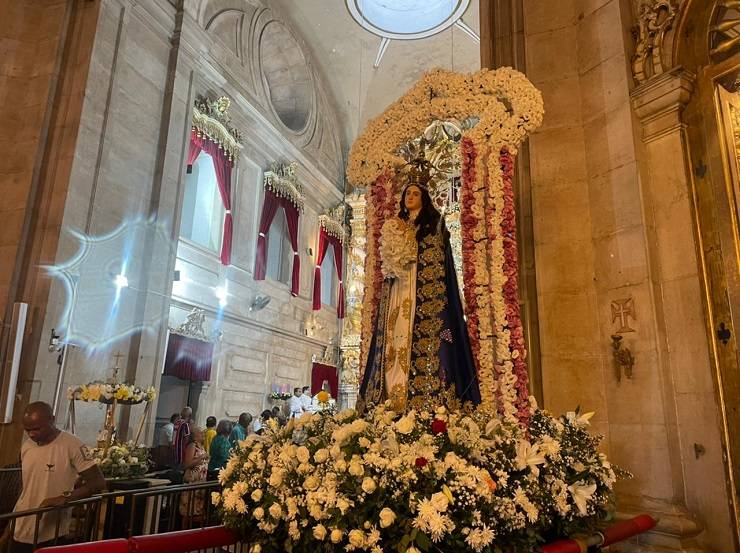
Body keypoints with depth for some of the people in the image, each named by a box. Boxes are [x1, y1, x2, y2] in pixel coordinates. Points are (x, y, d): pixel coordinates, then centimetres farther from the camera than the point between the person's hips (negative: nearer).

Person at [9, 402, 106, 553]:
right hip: (20, 532, 6)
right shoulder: (26, 446, 4)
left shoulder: (72, 445, -17)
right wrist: (8, 529, 17)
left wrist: (64, 498, -27)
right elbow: (27, 487, 15)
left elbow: (98, 482, -18)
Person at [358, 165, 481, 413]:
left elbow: (436, 259, -3)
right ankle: (392, 397, -7)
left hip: (423, 288, -5)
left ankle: (424, 399, -19)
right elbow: (389, 258, 16)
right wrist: (398, 234, 1)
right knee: (394, 336, -5)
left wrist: (404, 235, -2)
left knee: (420, 336, -16)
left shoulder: (434, 222, 10)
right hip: (396, 290, 5)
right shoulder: (395, 225, 25)